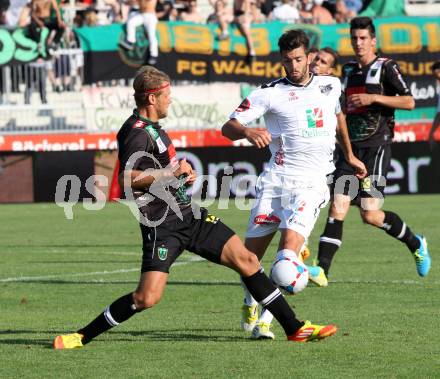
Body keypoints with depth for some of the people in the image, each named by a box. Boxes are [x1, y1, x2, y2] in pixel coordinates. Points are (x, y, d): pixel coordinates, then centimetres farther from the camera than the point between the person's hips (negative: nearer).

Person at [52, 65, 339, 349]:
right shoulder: (138, 132, -15)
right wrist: (174, 172, -23)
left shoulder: (152, 128, 17)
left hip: (190, 216, 9)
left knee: (246, 260, 2)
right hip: (163, 225, -9)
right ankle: (82, 337, -1)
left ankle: (295, 328, 7)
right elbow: (129, 177, -29)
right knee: (147, 298, -18)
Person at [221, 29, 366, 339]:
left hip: (312, 182, 0)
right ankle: (251, 304, 28)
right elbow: (228, 127, -6)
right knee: (250, 253, -1)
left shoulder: (331, 86, 11)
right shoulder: (270, 93, 0)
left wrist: (350, 156, 41)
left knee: (289, 247, -20)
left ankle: (266, 319, -16)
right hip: (276, 179, 0)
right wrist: (247, 132, -28)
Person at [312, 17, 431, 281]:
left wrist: (374, 98, -15)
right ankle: (322, 269, -12)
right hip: (350, 148, 6)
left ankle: (416, 244, 14)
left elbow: (409, 102, -10)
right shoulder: (349, 71, 17)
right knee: (337, 208, -8)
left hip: (376, 147, -6)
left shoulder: (386, 67, -2)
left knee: (370, 215, -10)